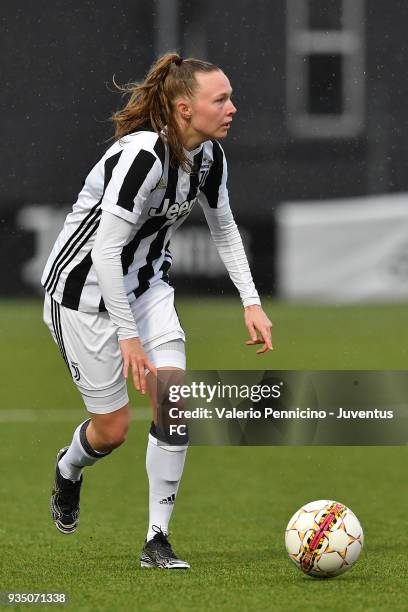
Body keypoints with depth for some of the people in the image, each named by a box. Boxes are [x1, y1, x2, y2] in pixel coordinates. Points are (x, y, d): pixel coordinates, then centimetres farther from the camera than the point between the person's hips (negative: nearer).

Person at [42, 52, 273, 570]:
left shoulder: (209, 155, -6)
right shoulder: (143, 155, -30)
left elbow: (224, 229, 12)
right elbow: (105, 251, -30)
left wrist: (251, 302, 3)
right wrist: (128, 336, -29)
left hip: (146, 283, 7)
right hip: (85, 287, -7)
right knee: (112, 428, 0)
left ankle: (157, 540, -2)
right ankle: (68, 468, 38)